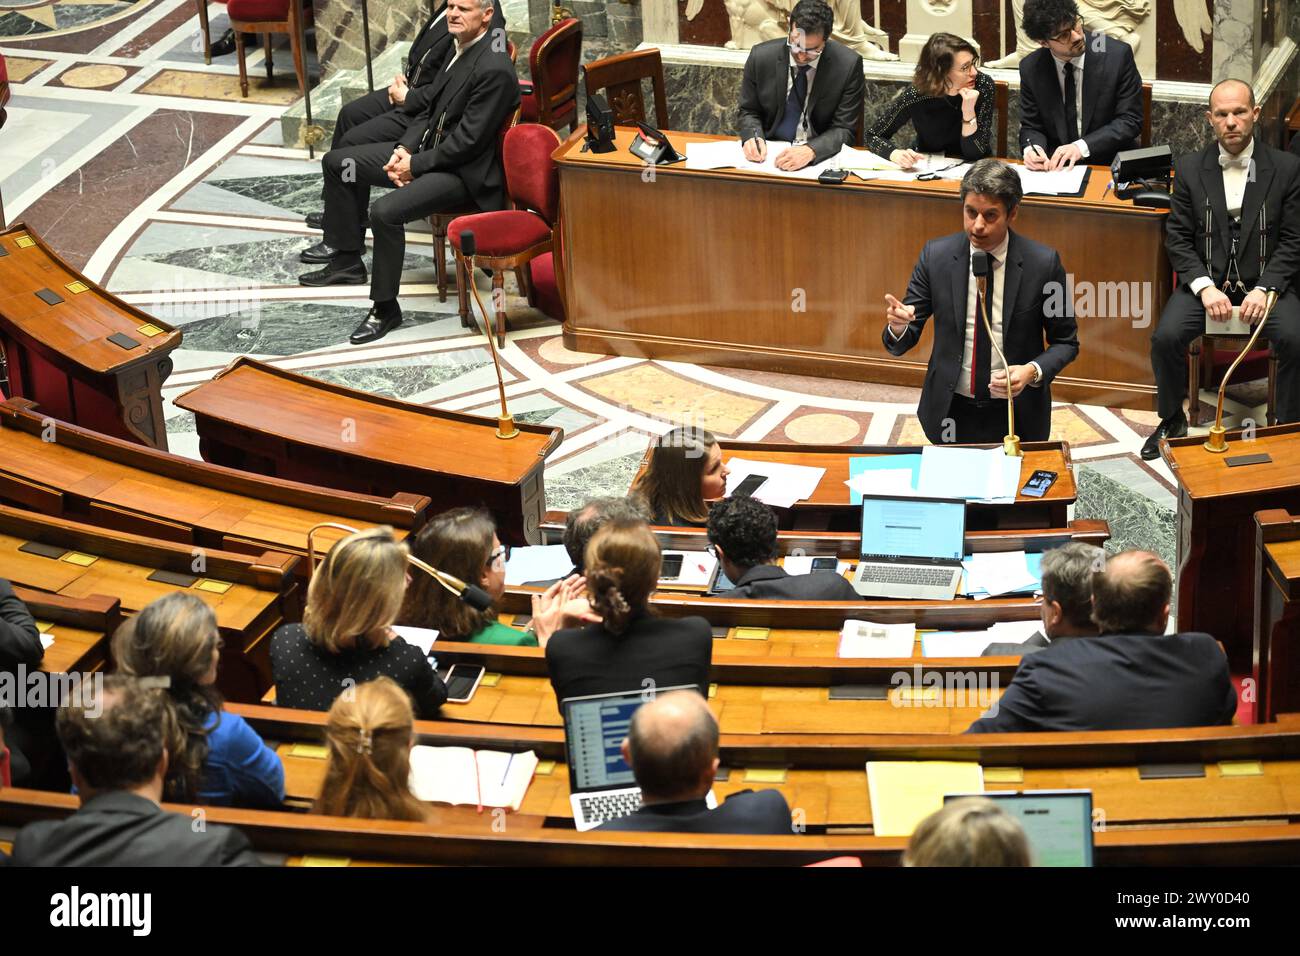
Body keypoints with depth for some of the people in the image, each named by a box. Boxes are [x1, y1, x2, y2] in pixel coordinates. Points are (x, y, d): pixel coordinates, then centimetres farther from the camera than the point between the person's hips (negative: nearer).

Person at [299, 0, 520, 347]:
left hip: (464, 172, -10)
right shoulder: (461, 49, 7)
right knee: (337, 162, 11)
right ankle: (345, 258, 24)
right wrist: (404, 148, -2)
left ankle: (385, 308, -13)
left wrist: (414, 165, -16)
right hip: (424, 150, 10)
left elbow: (467, 141, -23)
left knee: (385, 212, -30)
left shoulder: (495, 69, -22)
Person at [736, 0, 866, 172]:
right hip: (769, 152, 1)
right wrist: (753, 137, -15)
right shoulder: (761, 56, -5)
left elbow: (844, 130, -9)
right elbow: (749, 112, 8)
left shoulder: (848, 65, -11)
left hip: (822, 156, -1)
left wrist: (810, 151, -28)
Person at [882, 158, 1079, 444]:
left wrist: (1033, 371, -21)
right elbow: (903, 342, -5)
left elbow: (1065, 343, -2)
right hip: (950, 412, 1)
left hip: (1016, 417, -1)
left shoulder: (1043, 263, -13)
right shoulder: (936, 256, -9)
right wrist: (898, 327, -28)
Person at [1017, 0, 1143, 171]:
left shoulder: (1118, 54, -10)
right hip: (1057, 166, 2)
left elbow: (1130, 120, -8)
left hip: (1111, 165, -2)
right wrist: (1032, 148, -18)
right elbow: (1031, 126, 6)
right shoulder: (1030, 69, -3)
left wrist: (1081, 147, -21)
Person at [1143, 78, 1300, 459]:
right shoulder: (1189, 168, 2)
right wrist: (1205, 287, -14)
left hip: (1265, 281, -1)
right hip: (1205, 280, 1)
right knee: (1166, 337, -24)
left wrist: (1264, 288, -16)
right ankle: (1172, 420, 1)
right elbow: (1178, 238, 2)